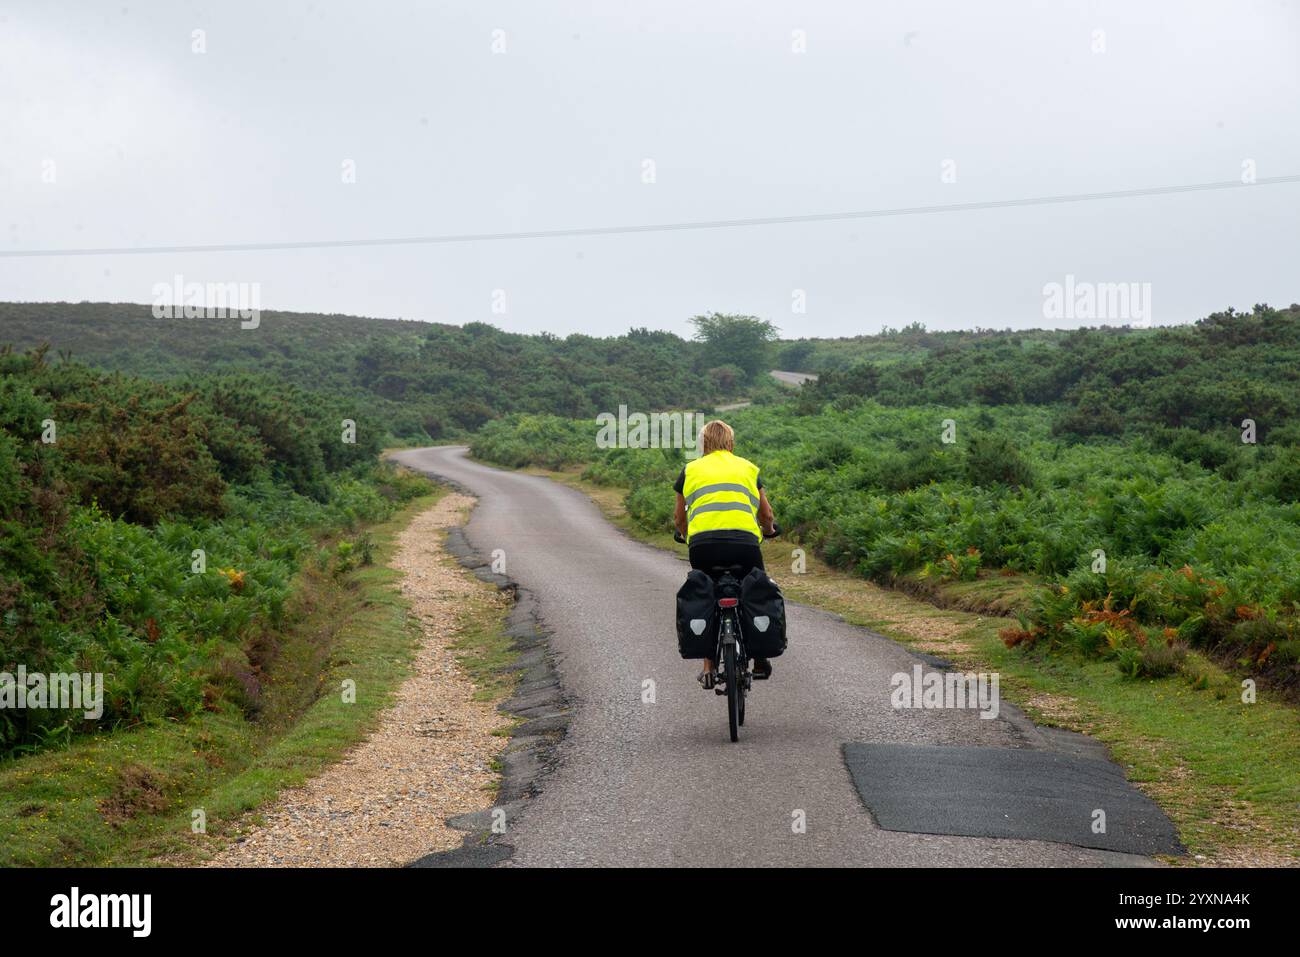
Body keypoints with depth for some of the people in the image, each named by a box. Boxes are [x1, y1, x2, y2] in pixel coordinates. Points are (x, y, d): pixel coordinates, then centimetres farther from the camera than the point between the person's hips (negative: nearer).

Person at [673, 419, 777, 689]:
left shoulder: (691, 470, 21)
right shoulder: (748, 468, 22)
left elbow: (679, 519, 31)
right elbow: (767, 516, 32)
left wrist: (686, 536, 53)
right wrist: (769, 530, 55)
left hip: (702, 543, 0)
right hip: (744, 542, 0)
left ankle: (708, 668, 16)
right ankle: (760, 660, 24)